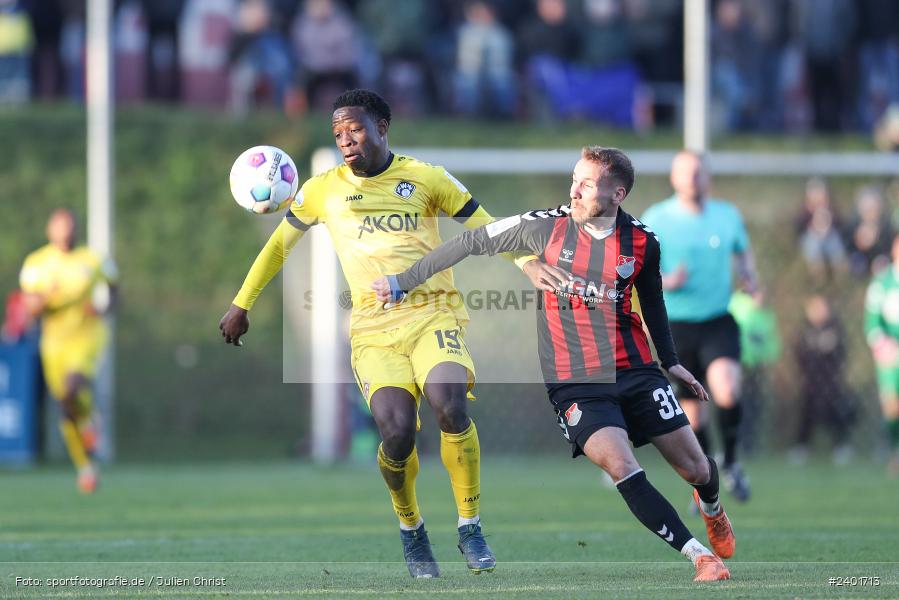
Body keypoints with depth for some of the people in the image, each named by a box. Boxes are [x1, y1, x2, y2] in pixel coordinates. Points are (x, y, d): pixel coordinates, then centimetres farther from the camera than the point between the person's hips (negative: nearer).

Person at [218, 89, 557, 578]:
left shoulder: (426, 179, 6)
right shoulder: (322, 190, 11)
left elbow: (486, 228, 8)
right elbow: (280, 243, 25)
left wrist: (529, 263, -8)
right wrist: (242, 304, 28)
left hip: (434, 313, -1)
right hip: (374, 327, 1)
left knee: (449, 406, -29)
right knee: (397, 432, -22)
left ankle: (470, 528, -13)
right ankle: (410, 529, 7)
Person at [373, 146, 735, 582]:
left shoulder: (642, 243, -2)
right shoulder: (546, 226, -8)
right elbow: (473, 242, 2)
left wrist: (671, 362, 23)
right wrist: (404, 282, 4)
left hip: (636, 372, 2)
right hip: (575, 386, -2)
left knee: (695, 468, 4)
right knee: (621, 467, -25)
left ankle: (711, 508, 43)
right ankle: (702, 558, -20)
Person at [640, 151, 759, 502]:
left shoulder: (728, 215, 6)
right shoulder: (656, 219, -2)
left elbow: (743, 253, 20)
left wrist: (749, 280, -2)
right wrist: (667, 282, -23)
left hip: (719, 322, 0)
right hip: (676, 327, 0)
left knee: (726, 392, -25)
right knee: (692, 412, 4)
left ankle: (730, 463, -1)